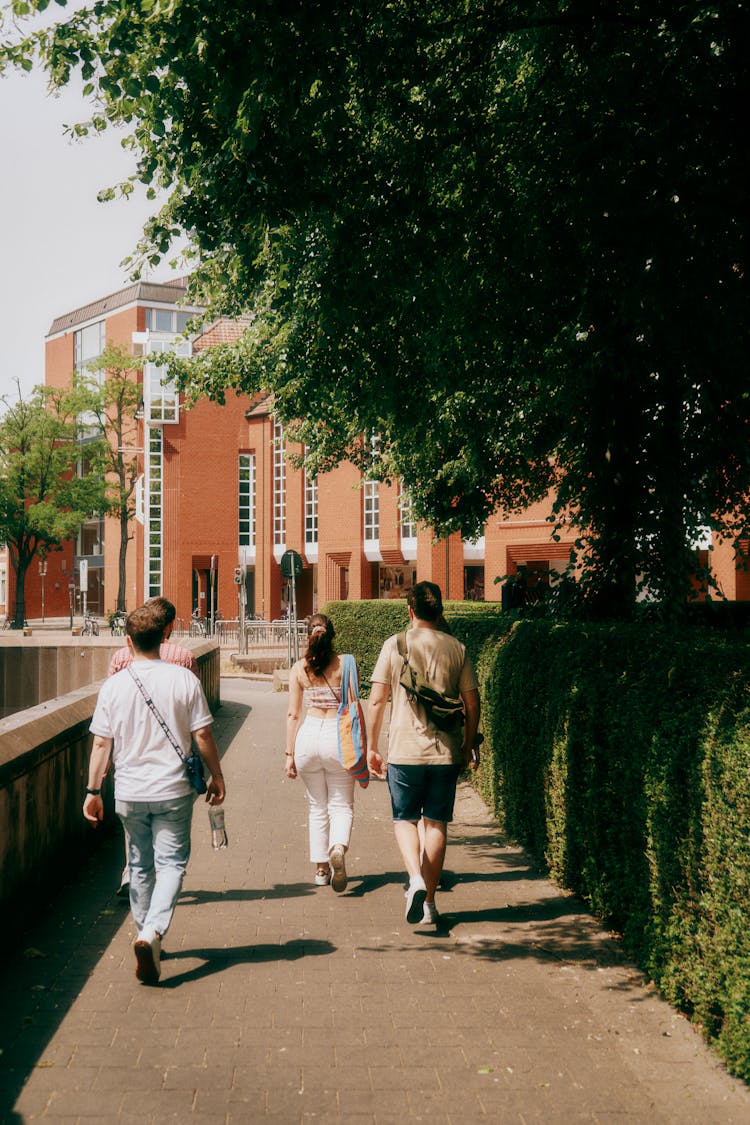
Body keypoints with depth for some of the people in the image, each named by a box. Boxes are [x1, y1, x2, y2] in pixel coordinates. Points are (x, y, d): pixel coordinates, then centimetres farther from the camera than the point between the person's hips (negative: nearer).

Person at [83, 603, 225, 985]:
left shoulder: (113, 686, -4)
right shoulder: (184, 679, -9)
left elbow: (101, 742, -1)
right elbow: (202, 735, -6)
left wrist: (93, 790, 7)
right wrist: (216, 776, 6)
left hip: (129, 792, 2)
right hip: (173, 790, -2)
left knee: (140, 867, 17)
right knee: (171, 863, 3)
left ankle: (146, 936, 27)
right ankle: (152, 933, -16)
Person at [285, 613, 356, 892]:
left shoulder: (298, 668, 1)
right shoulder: (346, 665, -2)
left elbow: (293, 714, 1)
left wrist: (290, 754, 6)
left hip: (308, 736, 2)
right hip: (337, 736, -1)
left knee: (317, 806, 16)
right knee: (341, 804, 10)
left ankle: (320, 869, 20)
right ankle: (338, 848, -18)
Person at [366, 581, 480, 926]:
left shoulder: (395, 645, -3)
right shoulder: (457, 648, 2)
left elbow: (376, 700, -5)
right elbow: (472, 704, 4)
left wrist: (371, 746, 4)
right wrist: (469, 745, 17)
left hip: (404, 750, -2)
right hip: (446, 751, 2)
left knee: (404, 819, 12)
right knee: (436, 823, 10)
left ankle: (415, 878, -12)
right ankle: (429, 901, 14)